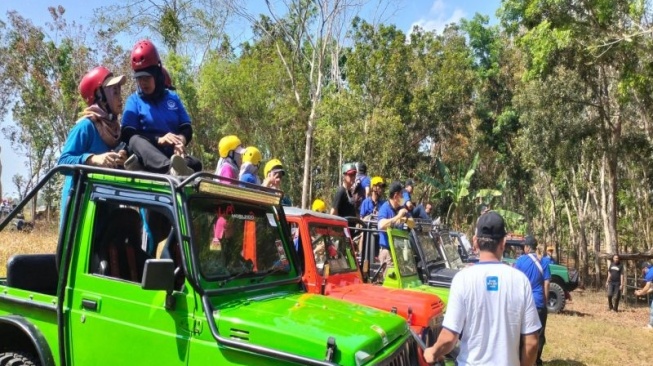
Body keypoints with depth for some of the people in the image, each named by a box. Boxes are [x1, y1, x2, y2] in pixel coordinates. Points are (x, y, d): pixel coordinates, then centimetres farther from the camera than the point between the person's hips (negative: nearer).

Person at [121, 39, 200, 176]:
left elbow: (187, 129, 9)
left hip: (172, 153, 3)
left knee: (195, 164, -30)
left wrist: (180, 141, -17)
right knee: (136, 140, -37)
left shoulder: (173, 98, 16)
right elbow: (128, 135, -4)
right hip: (146, 151, -2)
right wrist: (159, 139, -21)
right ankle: (172, 169, -68)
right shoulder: (134, 101, 9)